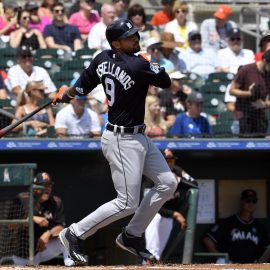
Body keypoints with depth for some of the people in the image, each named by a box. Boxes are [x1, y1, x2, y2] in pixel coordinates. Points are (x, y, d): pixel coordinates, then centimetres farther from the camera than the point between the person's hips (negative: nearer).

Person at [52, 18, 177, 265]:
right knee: (127, 204, -5)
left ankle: (132, 235, 21)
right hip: (122, 140, -10)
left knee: (168, 183, 12)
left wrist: (64, 95, 31)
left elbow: (81, 88, 11)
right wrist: (149, 60, 6)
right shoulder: (138, 66, -23)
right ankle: (74, 234, 7)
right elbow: (166, 82, -10)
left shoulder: (102, 59, 1)